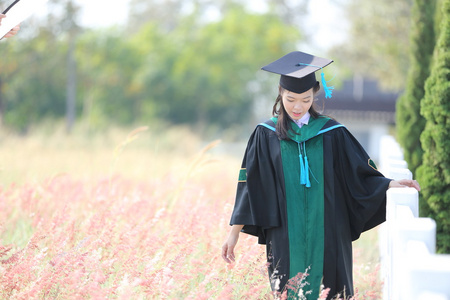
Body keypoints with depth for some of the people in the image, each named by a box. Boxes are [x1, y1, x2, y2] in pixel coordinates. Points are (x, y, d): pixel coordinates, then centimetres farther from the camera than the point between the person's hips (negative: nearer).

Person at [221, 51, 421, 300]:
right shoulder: (266, 135, 3)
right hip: (285, 240, 0)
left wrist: (389, 184, -14)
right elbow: (249, 186, 5)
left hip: (327, 241, 1)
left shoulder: (332, 134, 4)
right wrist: (234, 233, 3)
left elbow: (361, 176, 5)